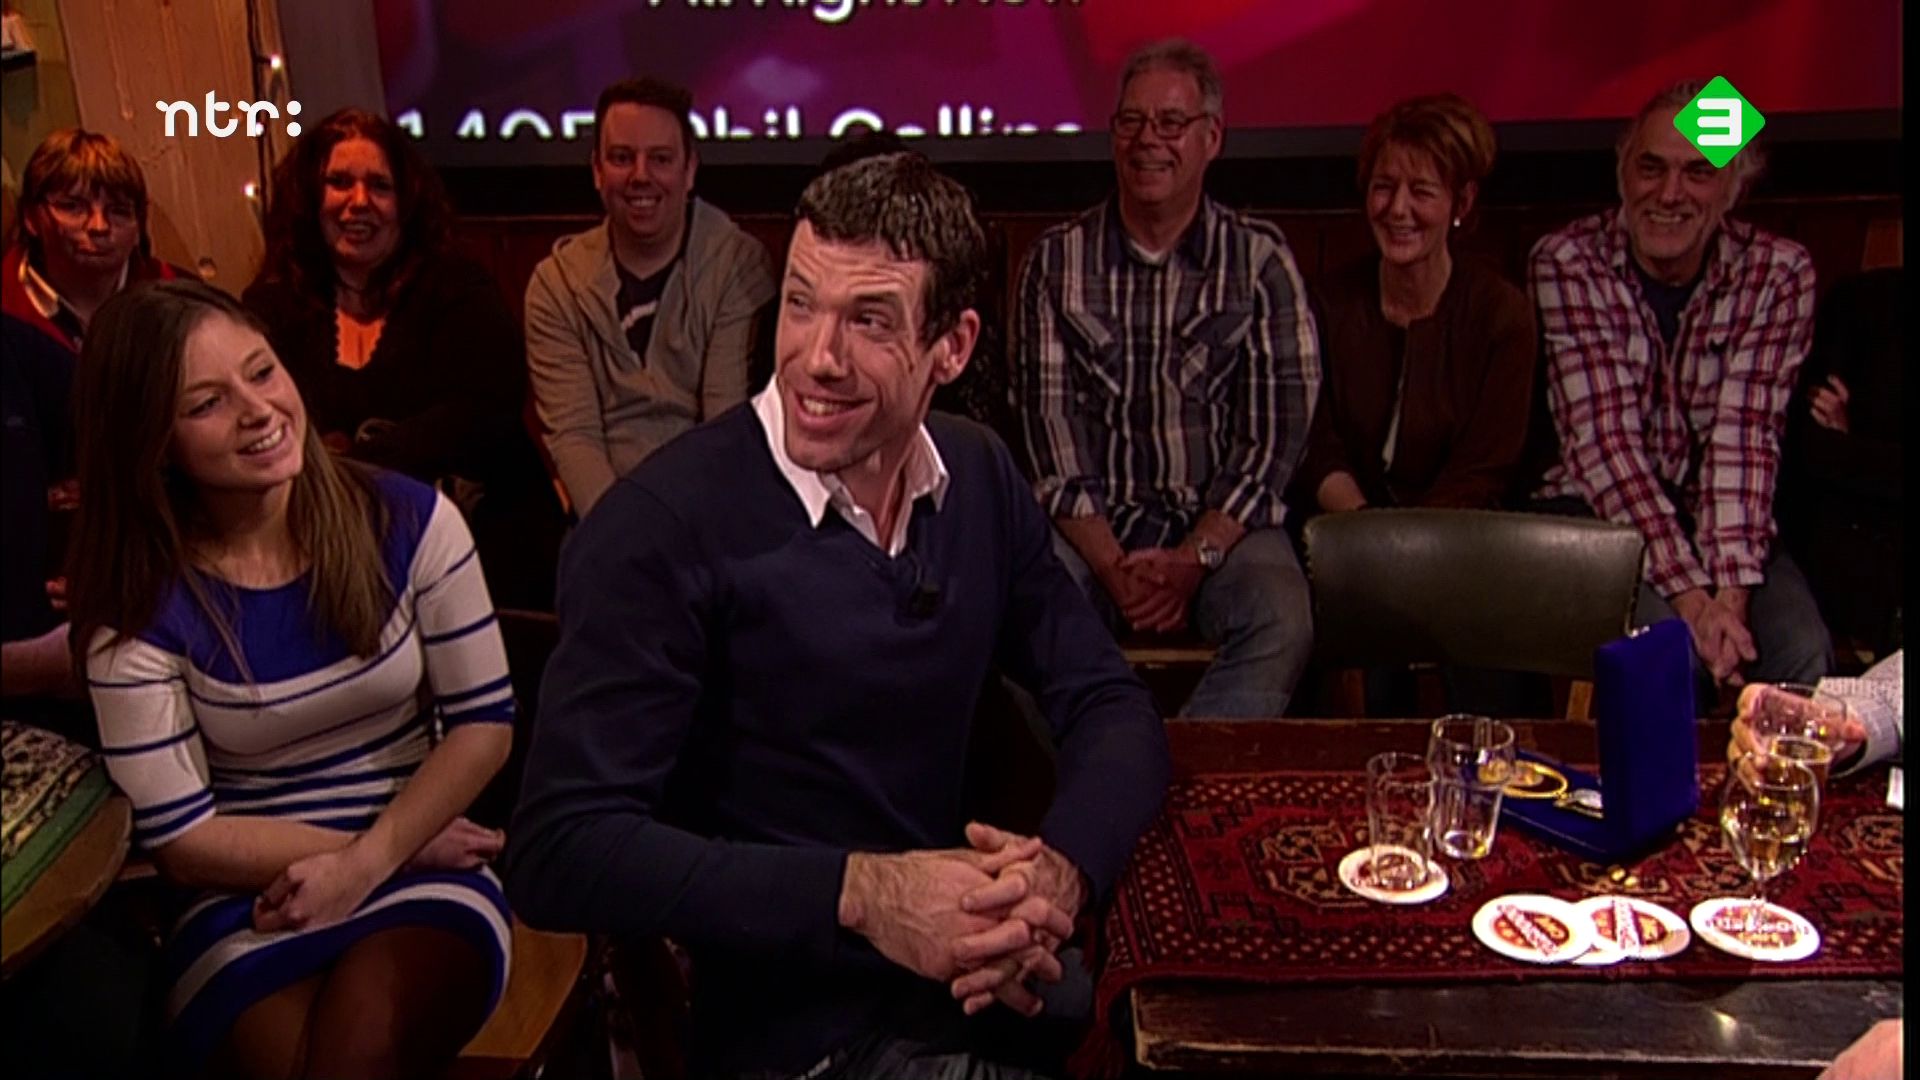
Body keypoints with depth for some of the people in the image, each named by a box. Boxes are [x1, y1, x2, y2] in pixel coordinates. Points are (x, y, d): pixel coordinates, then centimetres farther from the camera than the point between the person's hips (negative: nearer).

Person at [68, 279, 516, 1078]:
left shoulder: (411, 521, -5)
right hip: (243, 903, 0)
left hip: (421, 877, 0)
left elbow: (483, 722, -1)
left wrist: (370, 860, -14)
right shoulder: (138, 605, -7)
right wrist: (381, 847, -9)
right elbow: (182, 840, -5)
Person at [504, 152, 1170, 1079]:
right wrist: (859, 895, -28)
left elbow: (1109, 705, 3)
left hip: (969, 967, 6)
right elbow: (560, 849, -20)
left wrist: (1059, 872, -18)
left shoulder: (980, 478, 0)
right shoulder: (662, 527, -18)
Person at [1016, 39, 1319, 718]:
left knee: (1282, 624, -31)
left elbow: (1277, 425, -1)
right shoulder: (1057, 261, 7)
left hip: (1224, 525, 0)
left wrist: (1194, 556, -14)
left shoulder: (1261, 260, 5)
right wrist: (1110, 563, -13)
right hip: (1092, 525, 1)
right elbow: (1049, 421, 0)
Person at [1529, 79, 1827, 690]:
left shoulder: (1779, 274, -4)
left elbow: (1745, 435, -13)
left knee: (1801, 654, -24)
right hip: (1594, 513, -2)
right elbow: (1604, 437, -19)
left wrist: (1730, 591, -27)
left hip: (1715, 518, 2)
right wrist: (1690, 595, -28)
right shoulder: (1567, 263, -11)